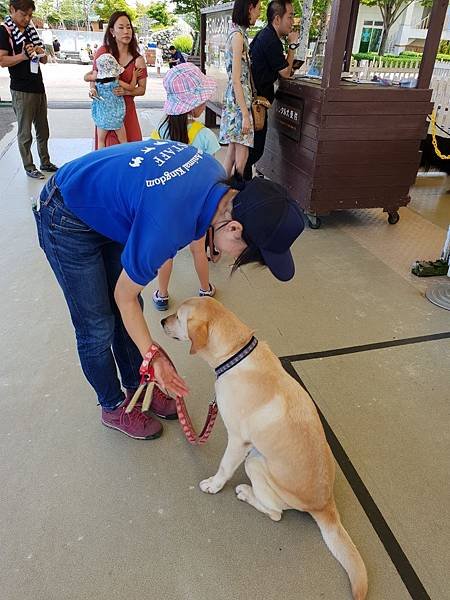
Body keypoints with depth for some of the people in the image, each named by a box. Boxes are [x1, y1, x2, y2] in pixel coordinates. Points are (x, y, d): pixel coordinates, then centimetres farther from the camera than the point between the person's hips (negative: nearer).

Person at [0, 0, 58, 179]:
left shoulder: (30, 30, 14)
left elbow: (44, 60, 17)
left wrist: (40, 53, -5)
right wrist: (24, 55, -26)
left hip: (38, 87, 7)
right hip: (21, 90, -7)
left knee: (43, 130, 14)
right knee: (25, 132, 0)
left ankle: (45, 162, 26)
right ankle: (29, 167, 9)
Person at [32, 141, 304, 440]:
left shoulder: (215, 171, -16)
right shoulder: (167, 228, -39)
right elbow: (125, 297, -21)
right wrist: (152, 356, -15)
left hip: (109, 210, 8)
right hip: (68, 222, -8)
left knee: (127, 313, 14)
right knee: (98, 328, 3)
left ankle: (137, 388, 34)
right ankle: (114, 407, 27)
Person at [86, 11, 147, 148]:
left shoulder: (138, 60, -1)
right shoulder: (103, 51, -1)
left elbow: (142, 89, 1)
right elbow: (94, 75, 11)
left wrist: (126, 91, -17)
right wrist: (93, 89, -9)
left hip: (125, 108, 1)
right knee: (106, 146, 1)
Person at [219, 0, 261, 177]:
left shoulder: (238, 33, 15)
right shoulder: (238, 35, -13)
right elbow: (236, 80, -18)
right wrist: (245, 115, -20)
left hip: (238, 99, 10)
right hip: (238, 102, -10)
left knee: (232, 151, 12)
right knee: (242, 155, -6)